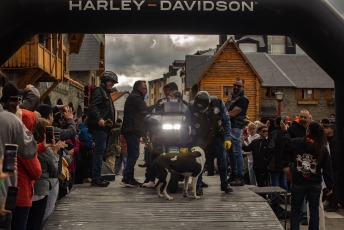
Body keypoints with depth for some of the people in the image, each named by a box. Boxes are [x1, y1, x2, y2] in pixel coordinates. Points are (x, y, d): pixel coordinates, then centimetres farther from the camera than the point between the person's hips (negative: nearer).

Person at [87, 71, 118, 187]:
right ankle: (95, 178, -11)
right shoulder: (99, 91, -6)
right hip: (99, 126, -10)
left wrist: (111, 122, 22)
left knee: (101, 151, 11)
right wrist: (99, 119, -31)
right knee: (100, 150, -12)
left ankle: (97, 176, 17)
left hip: (104, 127, 10)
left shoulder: (106, 93, 26)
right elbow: (92, 106, -19)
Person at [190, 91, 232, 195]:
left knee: (222, 159, 3)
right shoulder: (191, 107, -21)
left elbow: (226, 121, -6)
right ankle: (198, 186, 1)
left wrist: (227, 138, -10)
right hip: (200, 138, -1)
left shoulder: (218, 102, -18)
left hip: (216, 136, 1)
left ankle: (224, 183, 20)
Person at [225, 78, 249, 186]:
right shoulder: (232, 97, 22)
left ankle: (240, 177, -7)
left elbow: (233, 113, -14)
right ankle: (233, 175, 20)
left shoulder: (243, 99, -8)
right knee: (230, 152, 12)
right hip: (228, 127, 9)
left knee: (237, 152, -10)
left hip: (236, 128, -9)